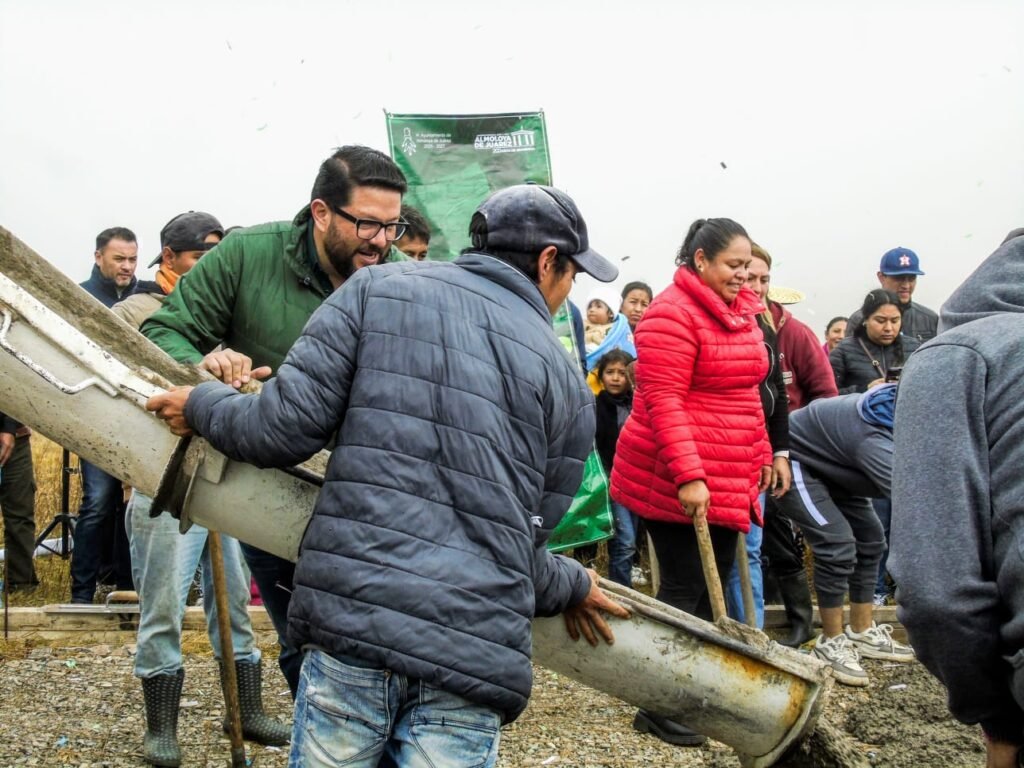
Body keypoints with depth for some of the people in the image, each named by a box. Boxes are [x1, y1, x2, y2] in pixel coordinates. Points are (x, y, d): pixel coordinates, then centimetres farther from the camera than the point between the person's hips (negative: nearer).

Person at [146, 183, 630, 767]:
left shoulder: (378, 289, 7)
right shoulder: (569, 387, 11)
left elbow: (286, 430, 1)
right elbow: (522, 541, 12)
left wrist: (201, 404, 21)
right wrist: (572, 586, 32)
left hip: (353, 617, 0)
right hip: (475, 650, 0)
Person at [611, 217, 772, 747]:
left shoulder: (741, 312, 14)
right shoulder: (672, 314, -15)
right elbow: (662, 401, -21)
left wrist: (760, 456, 19)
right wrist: (688, 477, -25)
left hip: (730, 479, 9)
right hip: (678, 480, -8)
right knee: (684, 588, -2)